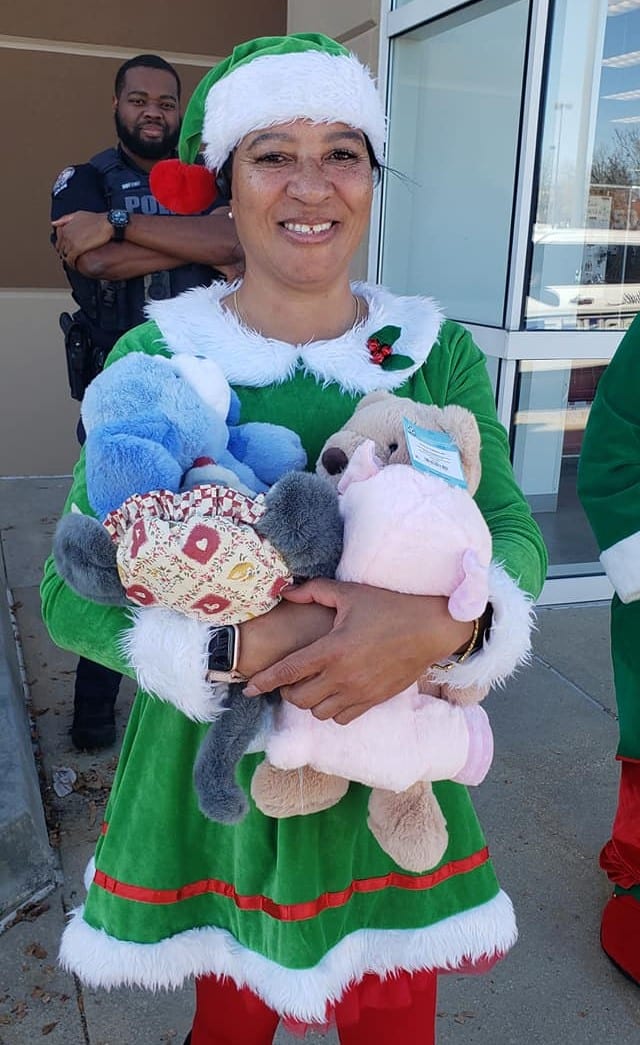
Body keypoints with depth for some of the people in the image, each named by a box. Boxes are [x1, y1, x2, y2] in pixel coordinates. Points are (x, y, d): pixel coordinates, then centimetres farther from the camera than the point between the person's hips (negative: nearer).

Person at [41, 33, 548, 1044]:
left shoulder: (439, 352, -3)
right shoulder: (157, 357, -9)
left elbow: (517, 536, -6)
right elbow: (71, 593, -12)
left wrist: (442, 620, -29)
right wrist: (238, 647, -28)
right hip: (213, 764, -1)